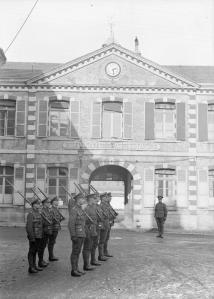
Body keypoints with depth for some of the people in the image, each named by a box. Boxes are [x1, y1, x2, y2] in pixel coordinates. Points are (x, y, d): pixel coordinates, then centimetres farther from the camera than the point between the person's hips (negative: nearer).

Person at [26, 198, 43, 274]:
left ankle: (34, 266, 22)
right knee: (32, 251, -2)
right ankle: (31, 268, 4)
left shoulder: (38, 214, 13)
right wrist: (32, 238, -21)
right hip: (33, 237, -8)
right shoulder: (30, 214, -14)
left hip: (38, 237, 8)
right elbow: (29, 226, -19)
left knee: (35, 251, 14)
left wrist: (41, 236, 15)